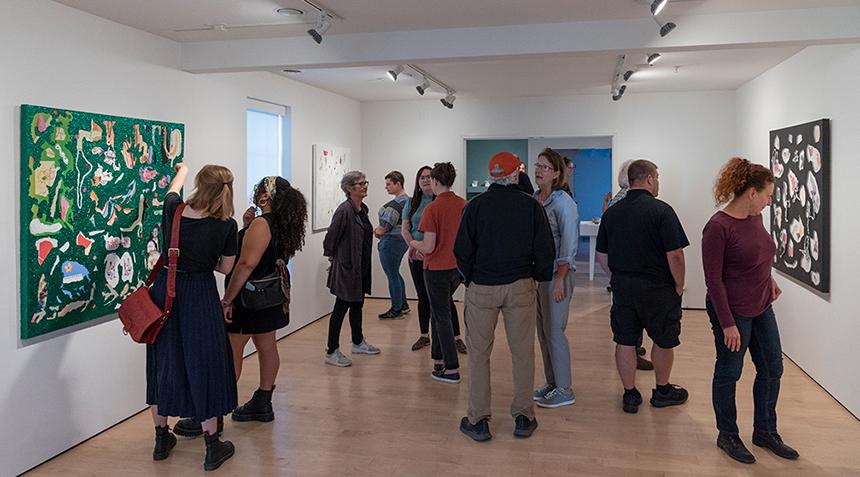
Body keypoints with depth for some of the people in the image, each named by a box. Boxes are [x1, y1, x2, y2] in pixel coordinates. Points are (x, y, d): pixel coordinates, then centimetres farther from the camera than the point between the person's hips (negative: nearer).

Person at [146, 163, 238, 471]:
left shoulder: (173, 209, -6)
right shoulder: (226, 226, -13)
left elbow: (173, 189, 20)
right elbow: (226, 268, -1)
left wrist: (181, 171, 40)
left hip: (164, 292, 4)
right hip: (200, 297, -3)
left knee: (163, 363, 17)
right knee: (204, 365, 6)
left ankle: (162, 439, 31)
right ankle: (213, 448, 16)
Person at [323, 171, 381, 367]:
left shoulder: (363, 209, 9)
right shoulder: (344, 210, -19)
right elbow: (330, 237, -17)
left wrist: (365, 265, 17)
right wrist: (332, 257, -5)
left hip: (361, 268, 9)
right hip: (346, 268, -9)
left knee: (357, 305, 20)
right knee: (341, 307, -2)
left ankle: (358, 343, 35)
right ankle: (332, 352, 5)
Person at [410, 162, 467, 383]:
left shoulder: (432, 209, -18)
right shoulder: (464, 205, 1)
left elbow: (428, 247, -19)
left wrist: (414, 243, 1)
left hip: (437, 269, -6)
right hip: (458, 267, 6)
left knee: (442, 317, 4)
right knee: (438, 312, 22)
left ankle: (452, 370, 7)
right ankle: (438, 359, 29)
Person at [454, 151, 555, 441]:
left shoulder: (476, 205, -3)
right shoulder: (532, 206, -1)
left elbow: (462, 250, -3)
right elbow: (545, 252, -1)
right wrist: (537, 277, 15)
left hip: (481, 287, 0)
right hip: (520, 287, 1)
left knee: (479, 353, 7)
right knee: (522, 352, 10)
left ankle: (478, 420, 11)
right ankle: (523, 417, 18)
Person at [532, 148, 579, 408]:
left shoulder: (564, 203, -12)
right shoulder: (533, 200, 8)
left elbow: (569, 245, -14)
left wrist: (560, 279, -18)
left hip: (555, 274, -7)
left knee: (554, 331, -2)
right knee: (542, 330, 13)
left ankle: (565, 389, 11)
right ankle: (551, 383, 26)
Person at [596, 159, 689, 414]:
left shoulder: (611, 212, 4)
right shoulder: (661, 210, -13)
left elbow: (601, 253, 8)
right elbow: (675, 254, -16)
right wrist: (679, 285, -4)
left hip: (622, 286, 5)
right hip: (657, 287, -4)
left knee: (625, 341, 10)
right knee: (663, 341, 14)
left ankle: (630, 395, 18)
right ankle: (662, 391, 29)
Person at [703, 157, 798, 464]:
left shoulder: (755, 218, 2)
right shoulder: (718, 227, -21)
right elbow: (713, 279, -20)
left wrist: (769, 279, 12)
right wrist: (728, 324, -19)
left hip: (762, 307, 8)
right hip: (733, 311, -8)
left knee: (772, 368, 15)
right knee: (729, 373, 8)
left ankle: (765, 432, 33)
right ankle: (727, 436, 26)